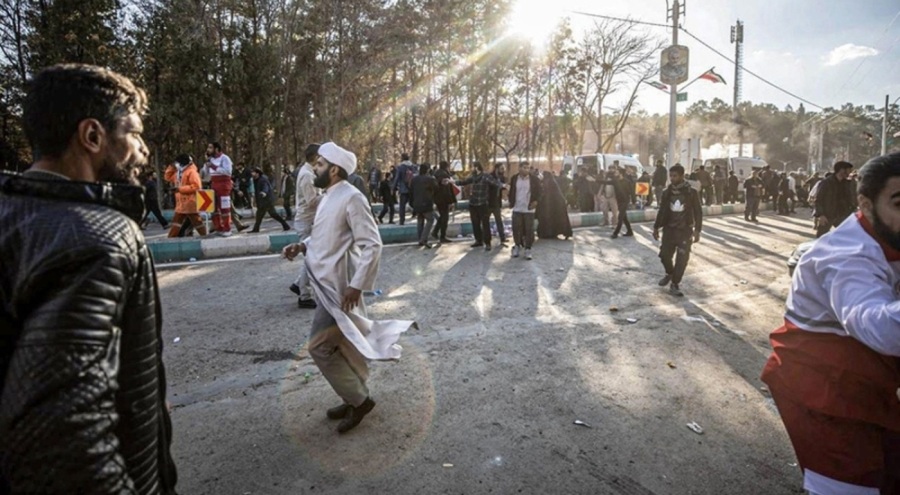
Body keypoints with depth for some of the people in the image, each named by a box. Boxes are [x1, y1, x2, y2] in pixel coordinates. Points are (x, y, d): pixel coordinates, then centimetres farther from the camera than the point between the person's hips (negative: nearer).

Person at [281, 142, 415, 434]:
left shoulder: (352, 198, -18)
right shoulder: (329, 197, 11)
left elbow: (372, 245, -21)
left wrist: (356, 285, -24)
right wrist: (302, 246, 5)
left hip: (339, 286, -9)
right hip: (327, 282, 9)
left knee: (320, 346, -4)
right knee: (346, 344, 17)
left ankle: (358, 399, 11)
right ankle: (357, 397, 31)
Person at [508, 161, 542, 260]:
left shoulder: (534, 179, -5)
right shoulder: (514, 178, 2)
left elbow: (539, 192, -1)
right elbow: (511, 191, 11)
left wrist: (537, 201, -13)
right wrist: (511, 202, 2)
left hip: (529, 209, -2)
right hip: (517, 208, 2)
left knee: (529, 230, 1)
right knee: (516, 229, 7)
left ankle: (528, 249, 10)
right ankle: (517, 245, 26)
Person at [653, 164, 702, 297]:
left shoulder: (692, 192, -6)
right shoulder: (667, 192, 2)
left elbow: (698, 212, -3)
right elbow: (662, 211, 11)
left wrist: (697, 230, -9)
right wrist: (656, 227, 10)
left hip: (685, 230, -3)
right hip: (669, 229, 3)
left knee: (682, 259, -2)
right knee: (664, 255, 3)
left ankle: (675, 284, 11)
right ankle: (669, 273, 34)